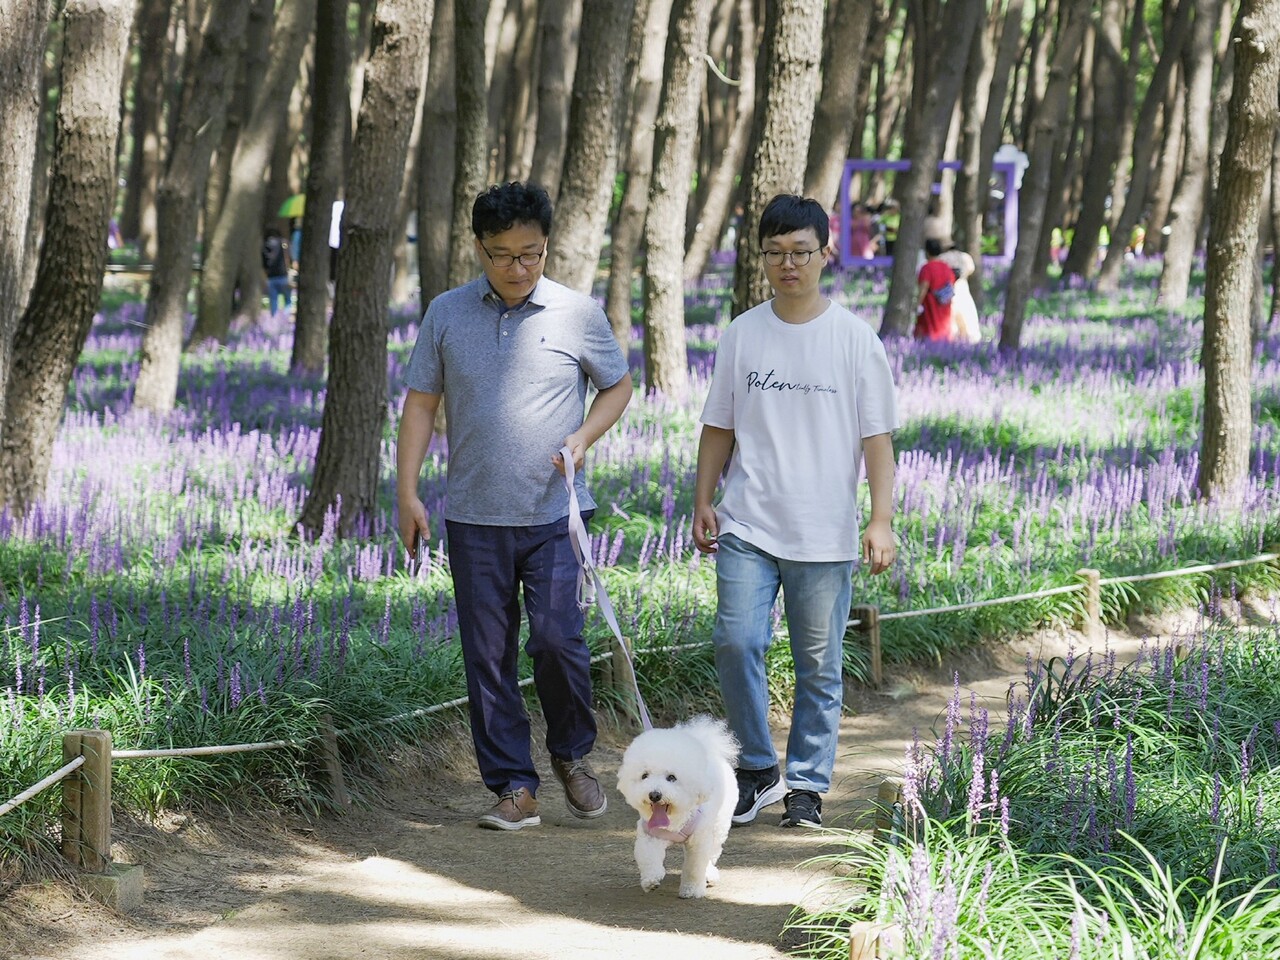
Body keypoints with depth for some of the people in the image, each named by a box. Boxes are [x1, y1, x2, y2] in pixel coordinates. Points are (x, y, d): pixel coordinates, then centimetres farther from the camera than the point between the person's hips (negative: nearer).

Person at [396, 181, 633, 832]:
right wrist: (406, 492, 1)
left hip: (553, 514, -2)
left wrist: (584, 438, -5)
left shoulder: (579, 315, -1)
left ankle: (572, 754, 15)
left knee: (556, 637, -11)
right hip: (473, 516, 2)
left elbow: (618, 385, 13)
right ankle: (514, 787, 10)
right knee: (487, 655, 3)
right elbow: (421, 404, 7)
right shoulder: (446, 315, 3)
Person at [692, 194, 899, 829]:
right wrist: (703, 503, 5)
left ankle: (806, 784, 15)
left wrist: (881, 520, -8)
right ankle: (757, 769, 6)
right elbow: (719, 427, 12)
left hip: (826, 536, -1)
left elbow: (876, 436, -1)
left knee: (818, 666, 4)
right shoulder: (742, 334, 6)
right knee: (735, 642, -11)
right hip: (747, 527, 1)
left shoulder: (854, 339, 0)